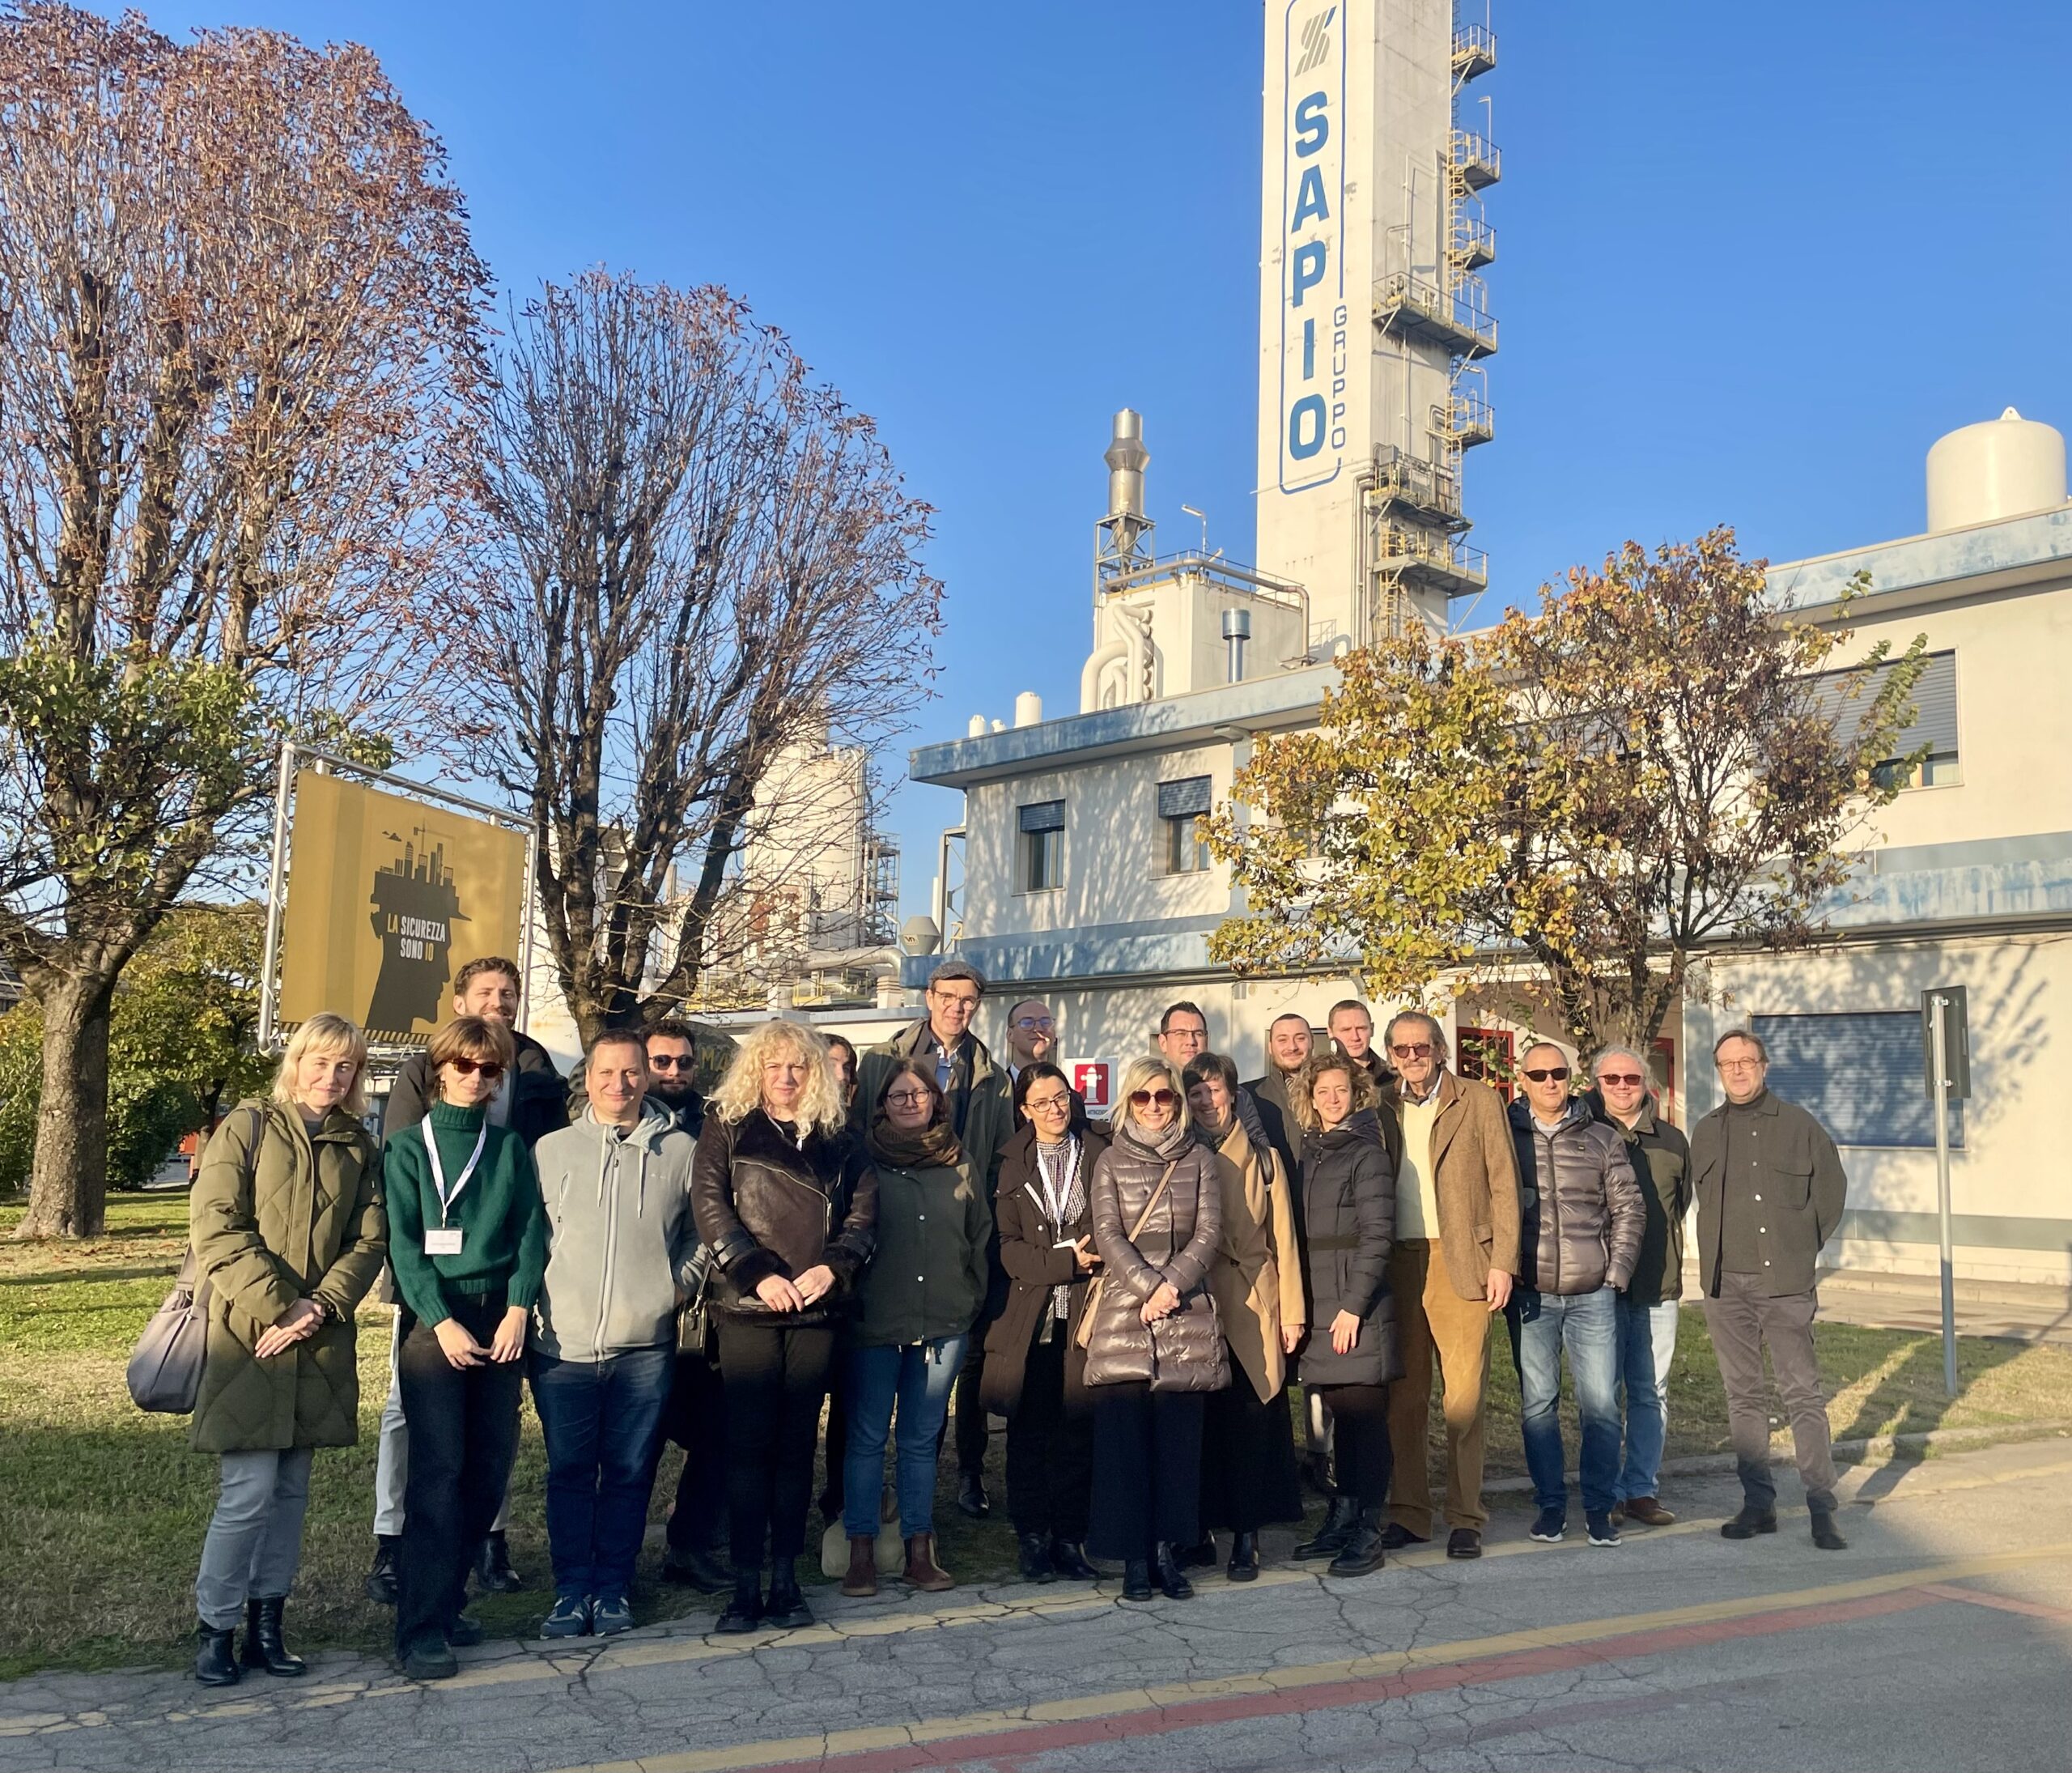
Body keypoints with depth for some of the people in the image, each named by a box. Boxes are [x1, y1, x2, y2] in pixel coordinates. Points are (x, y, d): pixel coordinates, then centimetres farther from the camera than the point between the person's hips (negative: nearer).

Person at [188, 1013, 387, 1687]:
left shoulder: (361, 1148, 10)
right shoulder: (247, 1128, -1)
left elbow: (370, 1240, 5)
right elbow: (216, 1229, -8)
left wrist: (319, 1307, -11)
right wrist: (277, 1307, -15)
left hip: (320, 1342, 4)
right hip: (247, 1336, -4)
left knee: (291, 1490, 10)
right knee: (249, 1491, -5)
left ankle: (266, 1626, 21)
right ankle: (215, 1631, 10)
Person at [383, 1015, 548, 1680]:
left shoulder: (511, 1148, 12)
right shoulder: (408, 1147, 2)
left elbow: (531, 1232, 7)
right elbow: (403, 1243, -5)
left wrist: (519, 1310, -7)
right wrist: (442, 1322, -13)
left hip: (500, 1318, 4)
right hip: (433, 1318, -4)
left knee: (491, 1465, 4)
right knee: (438, 1470, -9)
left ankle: (446, 1597, 19)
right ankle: (422, 1629, -5)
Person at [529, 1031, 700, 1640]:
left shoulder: (680, 1151, 3)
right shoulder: (551, 1150, 5)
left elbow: (702, 1235, 12)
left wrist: (678, 1283, 0)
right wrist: (534, 1302, 1)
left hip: (645, 1347, 0)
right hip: (564, 1345, 0)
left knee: (630, 1474, 7)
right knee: (569, 1474, 6)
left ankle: (613, 1590, 19)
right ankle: (572, 1591, 17)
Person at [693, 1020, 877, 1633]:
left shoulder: (836, 1137, 12)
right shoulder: (727, 1127, 5)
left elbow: (863, 1211, 6)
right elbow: (709, 1206, -5)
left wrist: (834, 1266, -10)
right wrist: (757, 1273, -13)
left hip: (816, 1309, 2)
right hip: (747, 1308, -2)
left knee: (798, 1444, 6)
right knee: (749, 1444, -1)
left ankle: (786, 1581, 13)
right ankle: (746, 1585, 5)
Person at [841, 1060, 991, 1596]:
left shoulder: (959, 1166, 9)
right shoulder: (865, 1163, 0)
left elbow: (981, 1237, 14)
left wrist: (973, 1300, 10)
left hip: (944, 1324, 3)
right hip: (875, 1324, -2)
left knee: (922, 1439, 10)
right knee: (868, 1437, 4)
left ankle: (919, 1552, 18)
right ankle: (862, 1552, 12)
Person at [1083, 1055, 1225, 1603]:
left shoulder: (1199, 1161, 11)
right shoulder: (1111, 1162, 8)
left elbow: (1208, 1232, 2)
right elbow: (1107, 1235, -1)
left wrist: (1172, 1286, -11)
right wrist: (1149, 1287, -12)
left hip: (1187, 1315, 1)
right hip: (1123, 1310, -1)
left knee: (1180, 1434, 1)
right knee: (1124, 1433, -4)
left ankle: (1168, 1549, 10)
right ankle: (1133, 1557, 4)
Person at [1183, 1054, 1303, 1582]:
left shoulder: (1263, 1159, 8)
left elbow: (1284, 1240, 7)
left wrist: (1292, 1311, 2)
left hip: (1252, 1311, 0)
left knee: (1250, 1420, -3)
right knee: (1199, 1423, 2)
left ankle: (1246, 1537, 5)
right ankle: (1201, 1531, 14)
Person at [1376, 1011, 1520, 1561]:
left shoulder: (1478, 1101, 4)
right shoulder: (1383, 1109, 13)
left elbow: (1503, 1185, 1)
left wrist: (1502, 1262, -6)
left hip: (1460, 1262, -3)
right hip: (1398, 1264, 3)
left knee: (1463, 1396, -3)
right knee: (1404, 1397, 5)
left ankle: (1465, 1520, 6)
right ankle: (1408, 1514, 14)